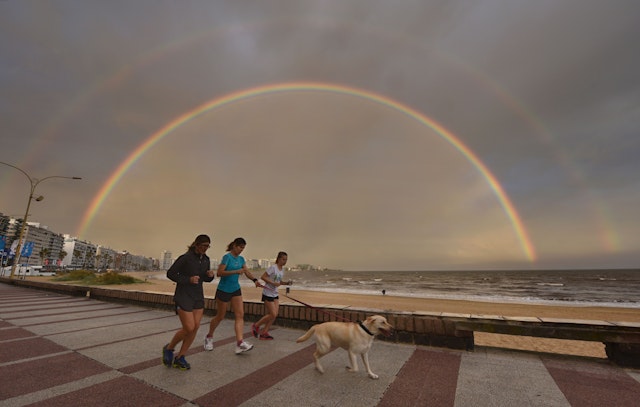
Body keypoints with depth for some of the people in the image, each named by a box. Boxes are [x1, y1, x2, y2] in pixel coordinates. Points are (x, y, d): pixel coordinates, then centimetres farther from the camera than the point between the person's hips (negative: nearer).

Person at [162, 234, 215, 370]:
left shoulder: (206, 259, 4)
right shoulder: (185, 258, -15)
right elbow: (170, 273, -10)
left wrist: (211, 275, -9)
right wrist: (188, 279, -21)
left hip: (198, 297, 6)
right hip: (183, 296, -6)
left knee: (195, 327, 3)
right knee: (189, 328, -6)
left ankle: (179, 358, 19)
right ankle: (168, 349, 22)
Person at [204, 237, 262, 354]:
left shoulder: (241, 259, 7)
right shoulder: (227, 257, -14)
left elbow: (247, 272, 0)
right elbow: (219, 273, -21)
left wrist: (255, 280, -18)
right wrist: (236, 271, -29)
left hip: (236, 290, 6)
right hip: (224, 290, -6)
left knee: (240, 315, -6)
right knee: (220, 317, 9)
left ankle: (239, 343, -8)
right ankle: (209, 337, 34)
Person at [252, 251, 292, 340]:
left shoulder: (282, 271, 8)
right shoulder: (273, 268, -17)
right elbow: (263, 277, -19)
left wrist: (287, 283, -1)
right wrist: (273, 283, -26)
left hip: (275, 294, 8)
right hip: (268, 294, -8)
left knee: (275, 314, 2)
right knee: (272, 314, -8)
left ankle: (264, 332, 14)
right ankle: (256, 326, 13)